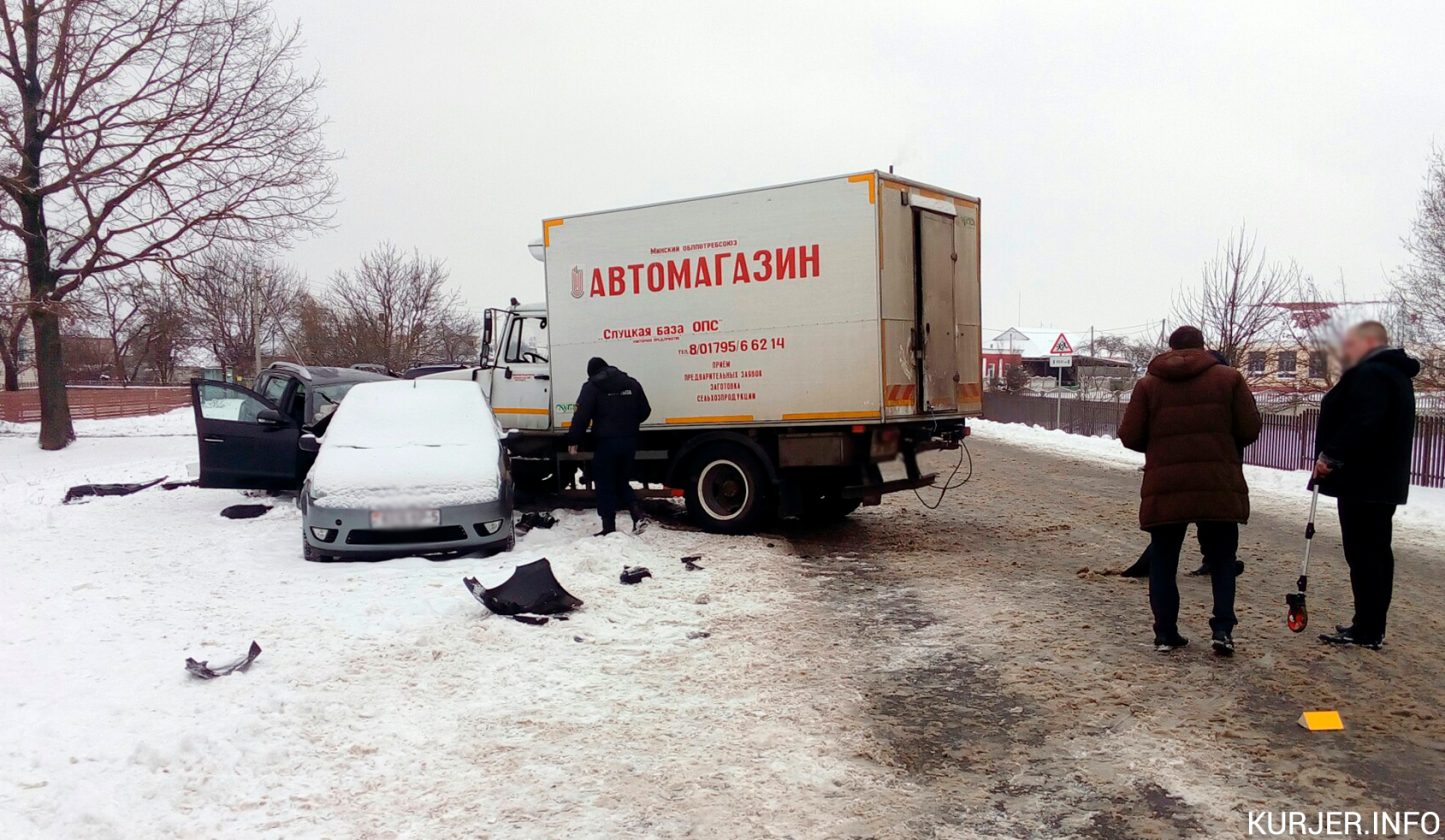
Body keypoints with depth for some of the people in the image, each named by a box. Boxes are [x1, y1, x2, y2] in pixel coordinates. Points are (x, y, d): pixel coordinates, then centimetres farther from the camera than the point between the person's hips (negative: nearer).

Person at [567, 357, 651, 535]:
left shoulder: (592, 386, -4)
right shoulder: (632, 384, 11)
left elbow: (581, 415, -12)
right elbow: (645, 411, 14)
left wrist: (573, 440, -5)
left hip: (606, 442, -5)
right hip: (629, 441, 5)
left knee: (605, 485, 5)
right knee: (622, 481, 19)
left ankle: (609, 528, 5)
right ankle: (638, 514, 0)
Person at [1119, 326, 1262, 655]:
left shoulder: (1149, 384, 5)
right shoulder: (1229, 378, 4)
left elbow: (1130, 437, 2)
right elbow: (1250, 429, 0)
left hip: (1164, 487, 0)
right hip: (1219, 486, 0)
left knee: (1163, 561, 10)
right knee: (1222, 560, 13)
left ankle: (1166, 633, 10)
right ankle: (1223, 628, 4)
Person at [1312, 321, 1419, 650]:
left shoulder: (1370, 374, -16)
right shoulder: (1394, 374, 20)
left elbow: (1363, 423, -29)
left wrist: (1332, 456, -23)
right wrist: (1336, 457, 18)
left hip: (1363, 482, -11)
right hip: (1384, 481, 11)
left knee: (1362, 554, -8)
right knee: (1376, 552, 13)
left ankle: (1366, 629, -5)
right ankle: (1372, 627, 20)